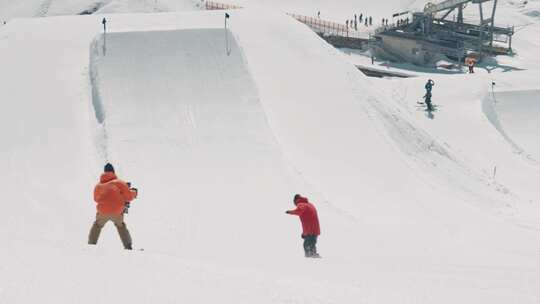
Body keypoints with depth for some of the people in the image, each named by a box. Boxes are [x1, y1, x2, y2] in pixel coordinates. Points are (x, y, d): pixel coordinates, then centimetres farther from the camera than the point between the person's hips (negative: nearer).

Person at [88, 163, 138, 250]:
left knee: (97, 226, 29)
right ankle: (128, 246, 22)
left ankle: (91, 245, 23)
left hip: (103, 212, 1)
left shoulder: (98, 186, 17)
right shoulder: (119, 183, 8)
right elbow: (129, 197, 6)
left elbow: (96, 199, 34)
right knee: (121, 226, 28)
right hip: (117, 213, -1)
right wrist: (134, 192, 28)